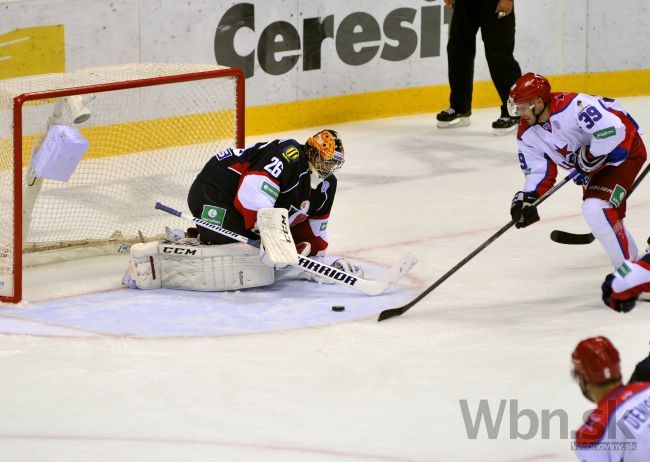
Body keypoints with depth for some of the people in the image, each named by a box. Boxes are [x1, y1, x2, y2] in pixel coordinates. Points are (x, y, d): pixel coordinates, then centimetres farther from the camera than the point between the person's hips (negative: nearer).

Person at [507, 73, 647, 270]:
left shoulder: (572, 106, -33)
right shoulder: (527, 134, -5)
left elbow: (612, 129, -38)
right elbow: (538, 171, -1)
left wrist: (588, 158, -28)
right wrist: (527, 198, -17)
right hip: (595, 164, 10)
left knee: (596, 210, -22)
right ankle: (630, 254, 43)